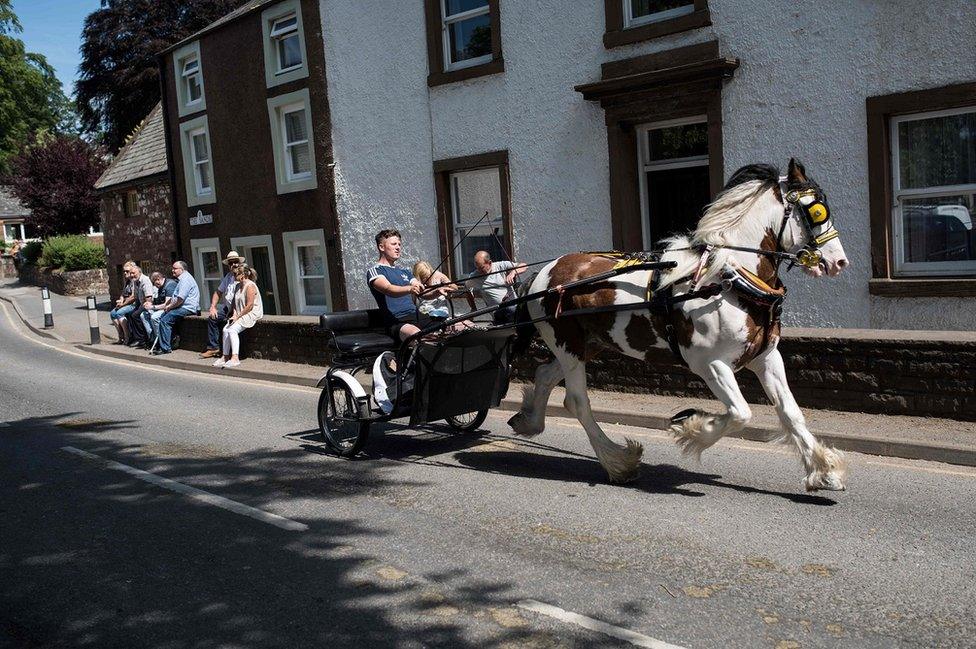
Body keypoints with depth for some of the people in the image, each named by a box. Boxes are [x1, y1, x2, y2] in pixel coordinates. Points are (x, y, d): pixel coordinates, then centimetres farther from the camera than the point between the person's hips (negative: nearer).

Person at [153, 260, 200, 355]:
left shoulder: (186, 279, -13)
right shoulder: (181, 279, 22)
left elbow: (180, 299, -21)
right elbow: (175, 297, 26)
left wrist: (170, 307, -8)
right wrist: (168, 306, 10)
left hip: (188, 308, -10)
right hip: (181, 307, 10)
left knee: (165, 320, -17)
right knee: (161, 317, 3)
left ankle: (165, 348, -14)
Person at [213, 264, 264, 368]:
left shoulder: (250, 286, -14)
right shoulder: (238, 286, 15)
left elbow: (249, 306, -19)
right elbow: (235, 303, 18)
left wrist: (238, 316, -16)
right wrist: (234, 314, 0)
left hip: (252, 314, -9)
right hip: (240, 315, 9)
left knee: (232, 330, -24)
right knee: (225, 329, -8)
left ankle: (235, 358, -27)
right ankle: (225, 357, -3)